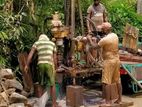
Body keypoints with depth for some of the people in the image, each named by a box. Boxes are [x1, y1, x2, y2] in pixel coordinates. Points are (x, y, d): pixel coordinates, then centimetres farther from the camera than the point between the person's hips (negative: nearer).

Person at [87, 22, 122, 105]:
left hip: (109, 61, -8)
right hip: (117, 60, 8)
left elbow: (95, 47, -7)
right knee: (117, 80, 13)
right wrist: (100, 40, 13)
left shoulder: (105, 39, -18)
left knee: (107, 82, -3)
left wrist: (89, 39, 7)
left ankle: (108, 101, -2)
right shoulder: (115, 36, 5)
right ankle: (119, 99, 20)